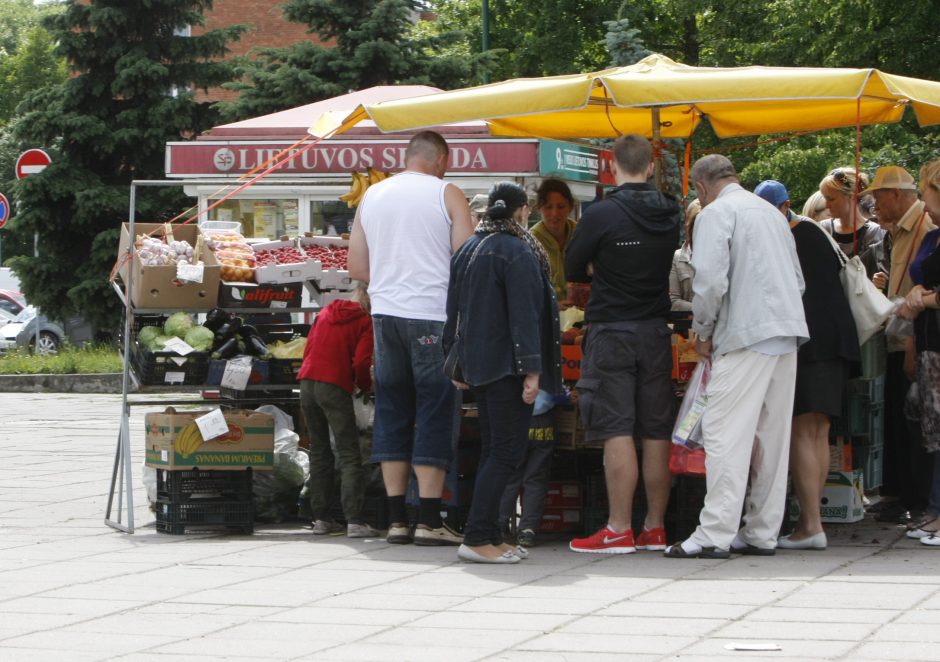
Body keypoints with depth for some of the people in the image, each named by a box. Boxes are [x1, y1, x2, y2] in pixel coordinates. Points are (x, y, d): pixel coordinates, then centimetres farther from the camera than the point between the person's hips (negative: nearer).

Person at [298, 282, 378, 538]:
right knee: (349, 456, -5)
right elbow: (361, 363, -9)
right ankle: (354, 521, -16)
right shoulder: (365, 322, 0)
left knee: (319, 452, 15)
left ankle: (321, 519, 12)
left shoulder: (325, 313, 18)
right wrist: (366, 385, 9)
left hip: (307, 382, 6)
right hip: (335, 387, -6)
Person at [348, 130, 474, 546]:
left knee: (391, 411, 9)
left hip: (385, 313, 5)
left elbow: (357, 267, 13)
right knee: (436, 413, -1)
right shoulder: (447, 195, -2)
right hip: (433, 316, -5)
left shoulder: (372, 196, 12)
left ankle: (396, 519, 8)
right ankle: (429, 519, -5)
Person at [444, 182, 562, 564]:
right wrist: (532, 370, -18)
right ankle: (477, 538, -14)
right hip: (506, 364, -8)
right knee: (507, 450, -8)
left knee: (493, 449, 13)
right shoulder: (518, 252, -12)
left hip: (476, 361, 8)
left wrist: (458, 363, 21)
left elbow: (454, 310, 16)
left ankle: (490, 535, 12)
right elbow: (523, 314, -17)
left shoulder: (468, 250, 12)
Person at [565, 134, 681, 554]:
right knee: (657, 432, 8)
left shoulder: (601, 214, -12)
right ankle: (655, 527, 13)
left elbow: (572, 269, -2)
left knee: (616, 431, -5)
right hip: (656, 330, 5)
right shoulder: (672, 215, 3)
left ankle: (620, 530, -6)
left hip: (611, 330, -5)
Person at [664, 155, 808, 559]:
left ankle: (715, 533, -13)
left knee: (726, 433, -8)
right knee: (771, 433, 9)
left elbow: (710, 280, -14)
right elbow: (798, 279, 22)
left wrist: (702, 331, -1)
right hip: (787, 331, 8)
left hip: (746, 335, -8)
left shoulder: (715, 213, -3)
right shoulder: (771, 211, 20)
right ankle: (762, 533, 12)